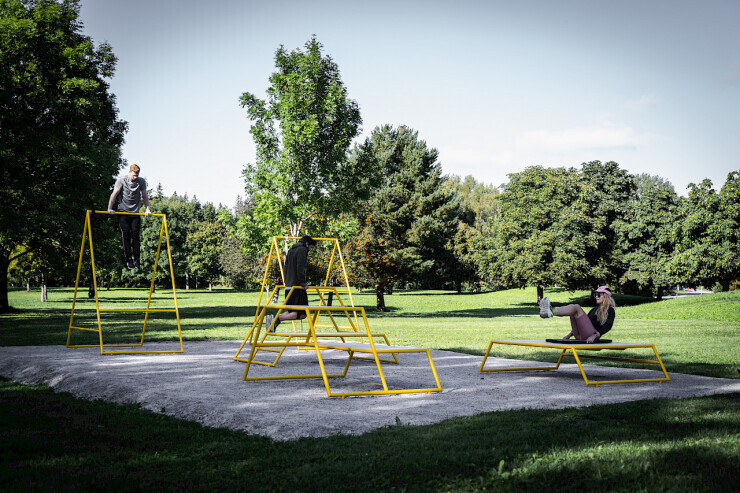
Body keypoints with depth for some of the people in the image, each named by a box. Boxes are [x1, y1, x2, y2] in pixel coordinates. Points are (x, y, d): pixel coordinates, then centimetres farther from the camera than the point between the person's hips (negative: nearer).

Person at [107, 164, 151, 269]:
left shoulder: (142, 181, -2)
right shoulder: (122, 179, -8)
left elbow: (144, 196, 4)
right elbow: (114, 194, -11)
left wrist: (147, 209, -3)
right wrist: (110, 208, -16)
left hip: (135, 212, 1)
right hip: (123, 212, -1)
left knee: (135, 235, -5)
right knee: (126, 235, -4)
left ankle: (136, 259, 4)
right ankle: (128, 259, 3)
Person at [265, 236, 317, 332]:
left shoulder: (290, 251, 21)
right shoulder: (302, 250, -5)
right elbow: (300, 267, -16)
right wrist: (302, 283, -16)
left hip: (289, 286, 9)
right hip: (297, 286, -9)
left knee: (292, 311, 15)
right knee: (301, 314, -11)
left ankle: (273, 318, -2)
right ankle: (276, 318, -23)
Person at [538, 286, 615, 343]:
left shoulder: (610, 311, 9)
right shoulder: (595, 309, 31)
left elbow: (607, 327, -8)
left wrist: (594, 336, -23)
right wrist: (569, 335, 17)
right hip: (579, 336, 7)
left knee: (576, 307, -21)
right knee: (572, 307, -11)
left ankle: (551, 312, -41)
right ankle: (551, 311, -39)